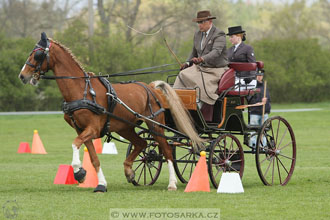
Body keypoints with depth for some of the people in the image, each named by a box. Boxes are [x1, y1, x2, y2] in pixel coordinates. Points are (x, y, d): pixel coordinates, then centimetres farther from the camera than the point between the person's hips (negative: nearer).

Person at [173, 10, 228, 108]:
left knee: (202, 85, -30)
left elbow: (216, 52, -29)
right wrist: (188, 63, 6)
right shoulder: (197, 34, 12)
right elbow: (194, 53, 26)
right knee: (183, 75, -16)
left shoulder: (219, 35, -12)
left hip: (216, 70, -7)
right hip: (200, 68, 7)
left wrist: (202, 59, -46)